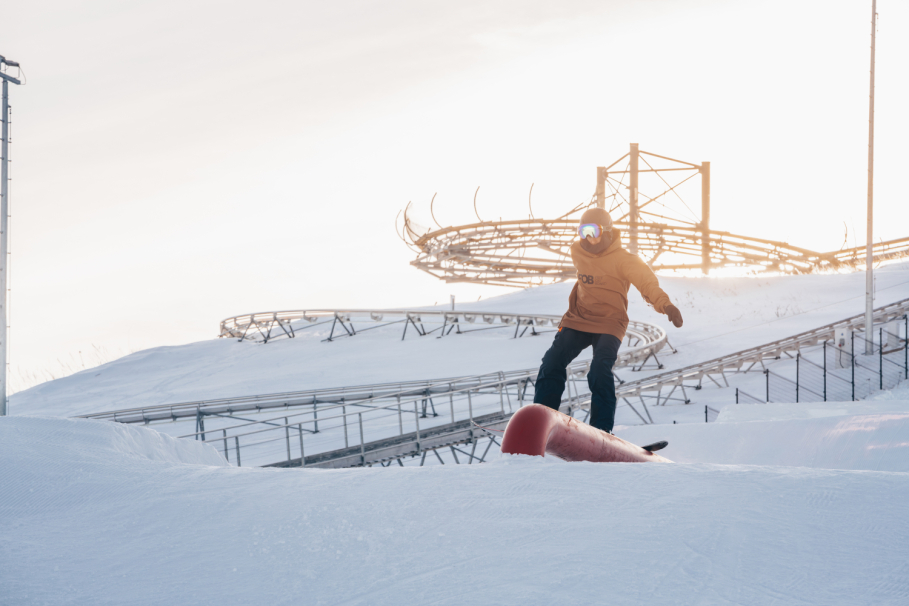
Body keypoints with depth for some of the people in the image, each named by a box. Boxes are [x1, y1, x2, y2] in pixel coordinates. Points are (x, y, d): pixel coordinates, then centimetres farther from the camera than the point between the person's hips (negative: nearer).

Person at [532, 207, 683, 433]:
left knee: (600, 369, -24)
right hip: (577, 320, 5)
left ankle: (602, 428, -17)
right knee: (553, 362, -7)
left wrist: (665, 305, -36)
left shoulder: (622, 259, -12)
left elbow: (647, 283, -21)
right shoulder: (577, 251, 5)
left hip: (609, 324, -5)